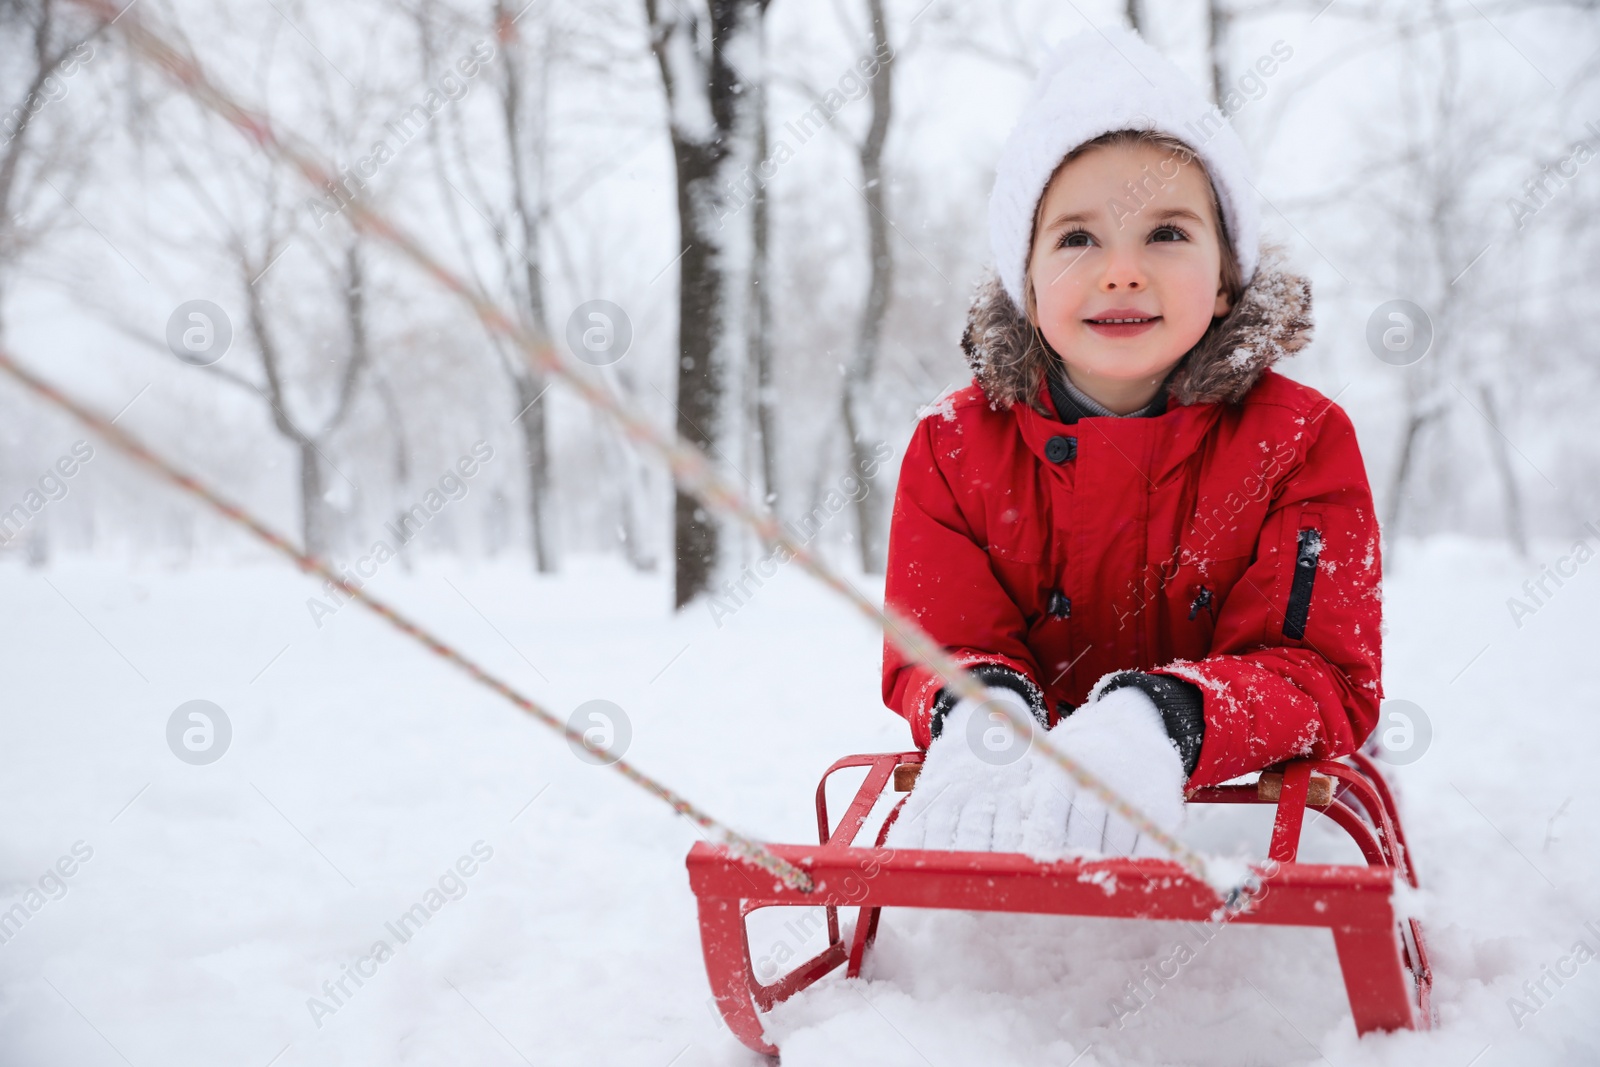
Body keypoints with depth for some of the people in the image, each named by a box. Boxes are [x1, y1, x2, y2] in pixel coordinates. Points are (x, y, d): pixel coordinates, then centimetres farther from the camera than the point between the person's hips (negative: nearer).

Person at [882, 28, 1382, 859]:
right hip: (1018, 805, -1)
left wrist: (1158, 726, -36)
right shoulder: (954, 446, -4)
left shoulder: (1304, 440, -8)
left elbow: (1326, 678, -15)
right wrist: (979, 718, -32)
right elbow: (935, 652, -6)